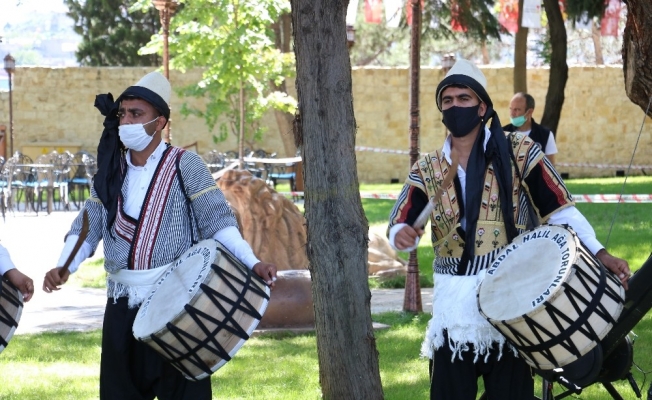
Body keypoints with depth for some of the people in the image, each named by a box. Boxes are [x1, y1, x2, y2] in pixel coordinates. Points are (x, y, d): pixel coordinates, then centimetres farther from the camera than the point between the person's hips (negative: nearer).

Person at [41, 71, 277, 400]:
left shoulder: (183, 165, -2)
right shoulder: (111, 171, 12)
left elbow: (217, 221, -7)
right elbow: (87, 227, 10)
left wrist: (252, 263, -20)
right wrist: (63, 268, -7)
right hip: (123, 304, 5)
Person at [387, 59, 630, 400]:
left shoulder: (518, 153, 0)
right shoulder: (426, 170, 8)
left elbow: (559, 209, -2)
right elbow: (399, 224, 2)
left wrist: (598, 254, -13)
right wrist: (401, 235, -22)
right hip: (454, 300, 2)